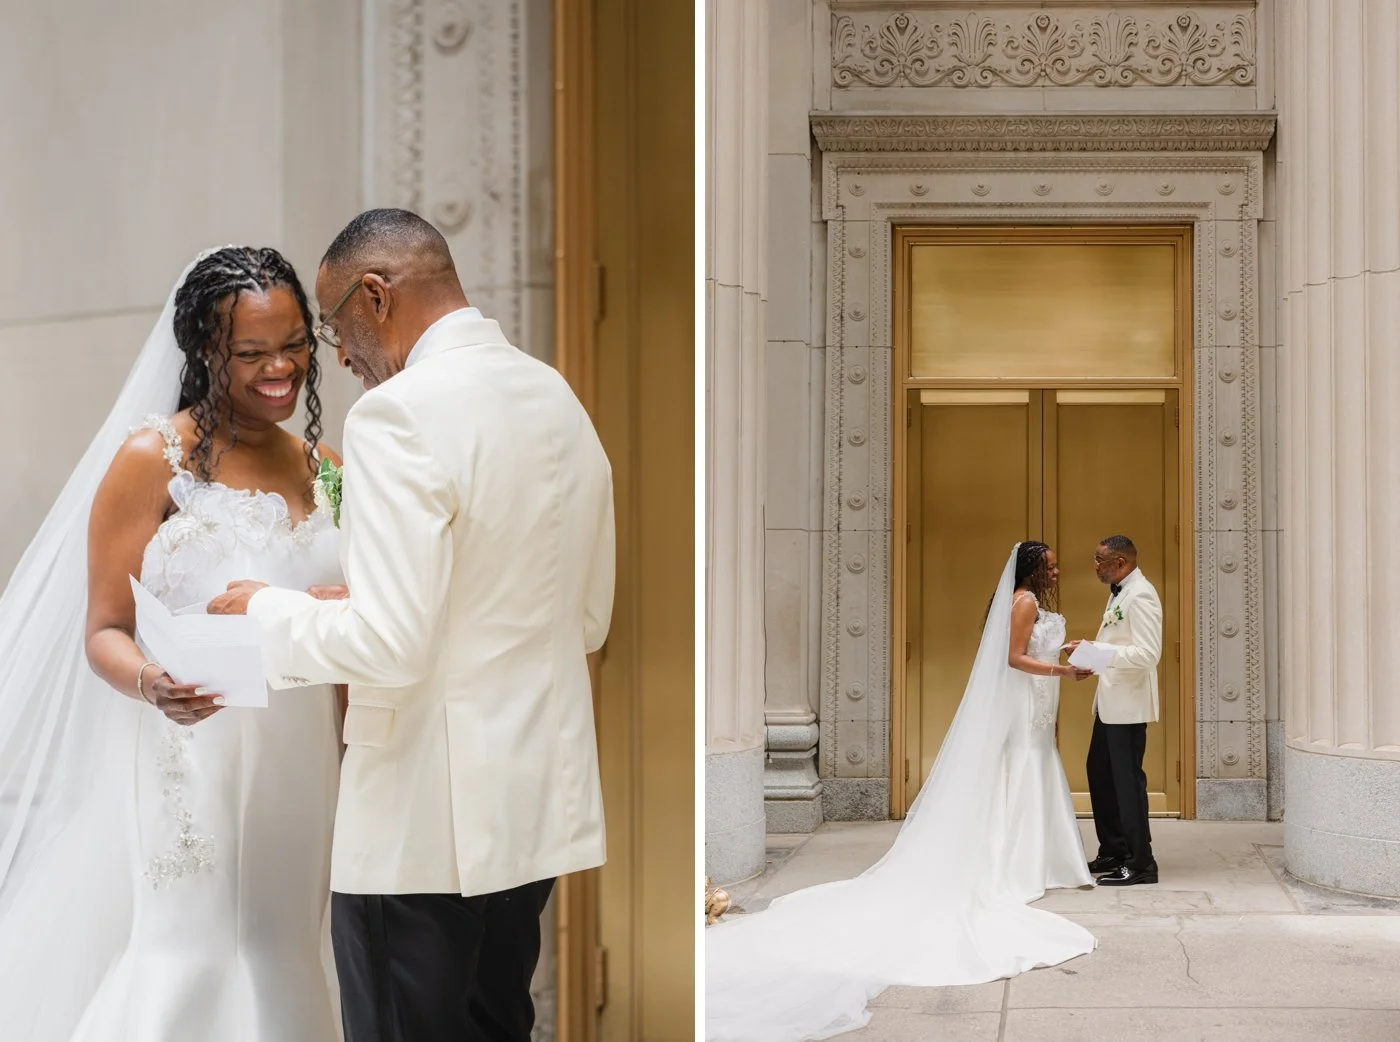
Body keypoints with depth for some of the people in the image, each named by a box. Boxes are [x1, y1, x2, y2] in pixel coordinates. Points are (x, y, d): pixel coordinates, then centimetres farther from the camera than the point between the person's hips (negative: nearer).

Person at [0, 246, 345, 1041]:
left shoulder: (325, 469, 10)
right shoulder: (153, 459, -4)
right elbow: (104, 632, -5)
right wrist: (153, 685, -26)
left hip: (303, 777, 5)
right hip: (189, 778, -4)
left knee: (282, 972, 8)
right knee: (186, 978, -5)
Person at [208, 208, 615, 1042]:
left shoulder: (399, 414, -17)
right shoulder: (562, 400, 9)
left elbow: (390, 645, -22)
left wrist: (268, 611, -6)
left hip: (427, 820, -8)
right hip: (536, 807, 8)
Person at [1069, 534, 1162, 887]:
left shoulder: (1140, 596, -16)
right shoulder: (1119, 593, 14)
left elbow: (1148, 654, -24)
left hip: (1128, 704, -10)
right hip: (1110, 701, 10)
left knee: (1127, 779, -5)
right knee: (1100, 775, 16)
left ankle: (1140, 863, 3)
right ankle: (1113, 852, 27)